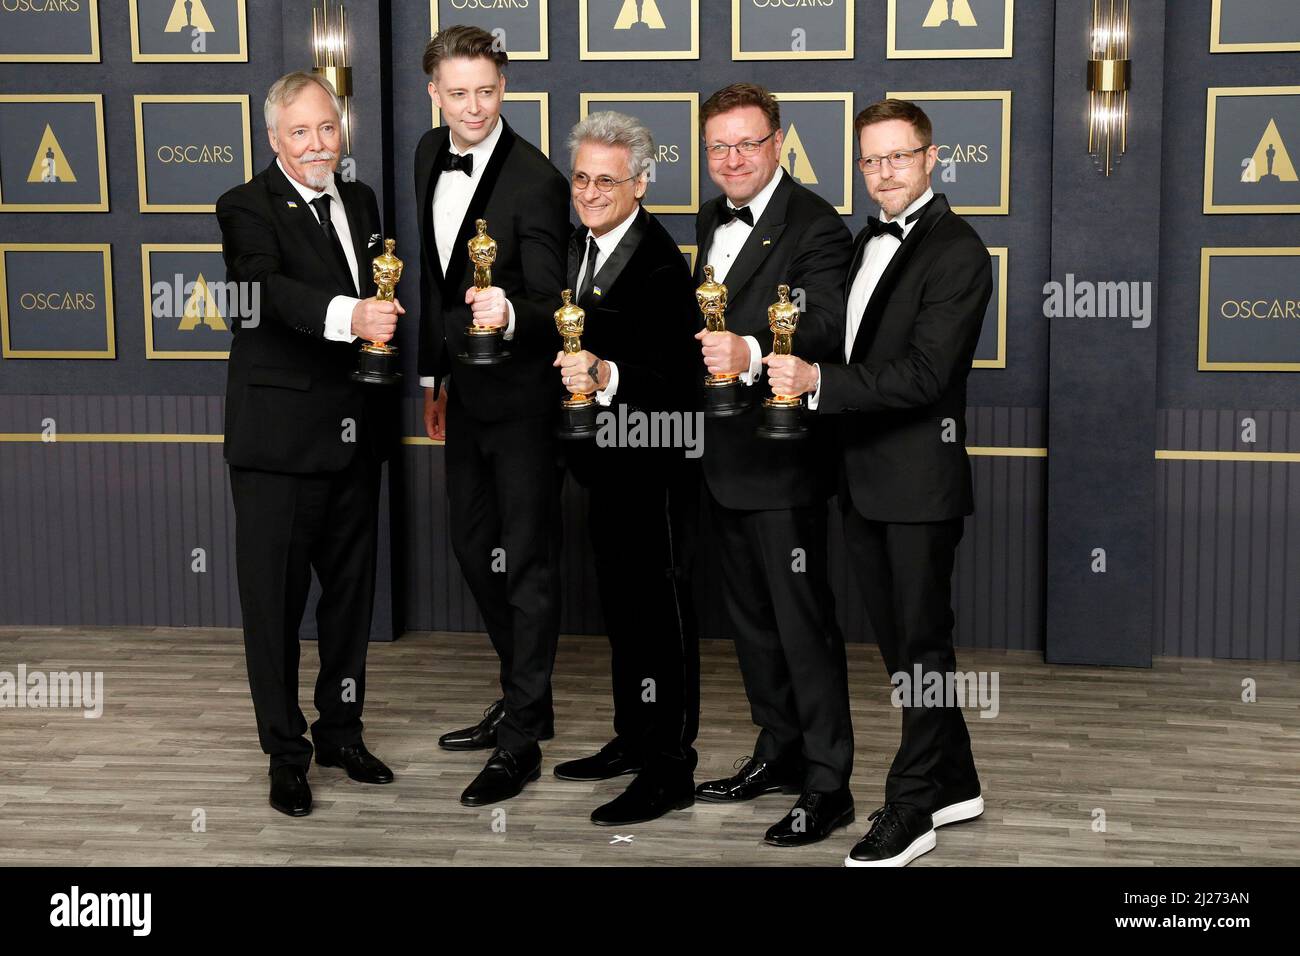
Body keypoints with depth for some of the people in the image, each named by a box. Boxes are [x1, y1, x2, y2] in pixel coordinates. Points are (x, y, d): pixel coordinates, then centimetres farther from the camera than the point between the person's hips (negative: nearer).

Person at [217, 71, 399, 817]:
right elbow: (269, 287, -28)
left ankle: (341, 730, 32)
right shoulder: (248, 209, -8)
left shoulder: (360, 201, 13)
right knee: (275, 599, 2)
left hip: (354, 433, 6)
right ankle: (286, 752, 14)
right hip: (280, 440, -6)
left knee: (351, 589, 16)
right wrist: (347, 315, -44)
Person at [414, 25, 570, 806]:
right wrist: (434, 373, 18)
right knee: (474, 546, 17)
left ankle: (521, 743, 8)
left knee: (528, 562, 0)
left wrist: (506, 315, -44)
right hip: (466, 391, 8)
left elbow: (550, 303, -22)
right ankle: (527, 702, 34)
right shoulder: (431, 155, 4)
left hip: (523, 396, -8)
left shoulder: (535, 181, -20)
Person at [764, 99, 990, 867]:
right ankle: (956, 785, 28)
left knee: (922, 643, 2)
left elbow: (924, 372, -21)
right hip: (864, 478, 8)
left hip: (920, 479, -8)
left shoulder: (957, 252, -12)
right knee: (902, 643, 15)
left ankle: (912, 811, 11)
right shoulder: (868, 242, 14)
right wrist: (795, 369, 2)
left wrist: (818, 380, -23)